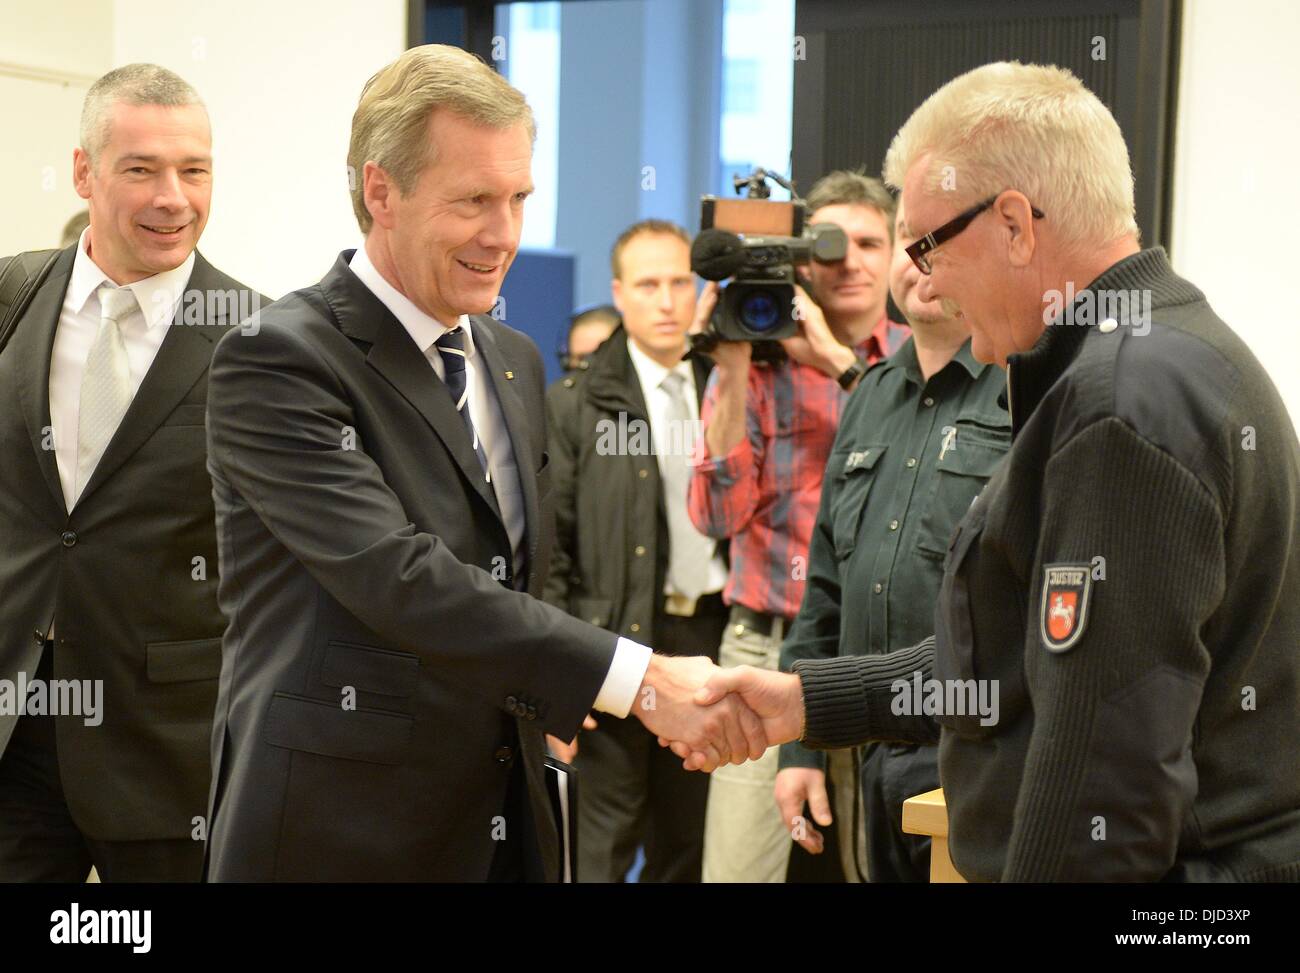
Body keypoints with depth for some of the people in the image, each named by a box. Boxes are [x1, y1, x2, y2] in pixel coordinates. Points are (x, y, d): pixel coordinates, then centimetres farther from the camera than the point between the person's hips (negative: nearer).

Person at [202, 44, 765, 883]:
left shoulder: (516, 362, 11)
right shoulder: (277, 363, -13)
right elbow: (398, 577, -24)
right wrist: (638, 679, -28)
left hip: (507, 821, 7)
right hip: (338, 831, -6)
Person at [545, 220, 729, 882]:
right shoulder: (575, 405, 0)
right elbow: (547, 552, -5)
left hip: (711, 635, 4)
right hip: (620, 643, -3)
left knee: (686, 846, 11)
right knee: (603, 850, 1)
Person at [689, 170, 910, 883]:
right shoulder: (758, 359, 2)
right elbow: (719, 514, -8)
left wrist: (839, 363, -17)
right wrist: (733, 371, -14)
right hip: (770, 650, -1)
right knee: (735, 869, -4)